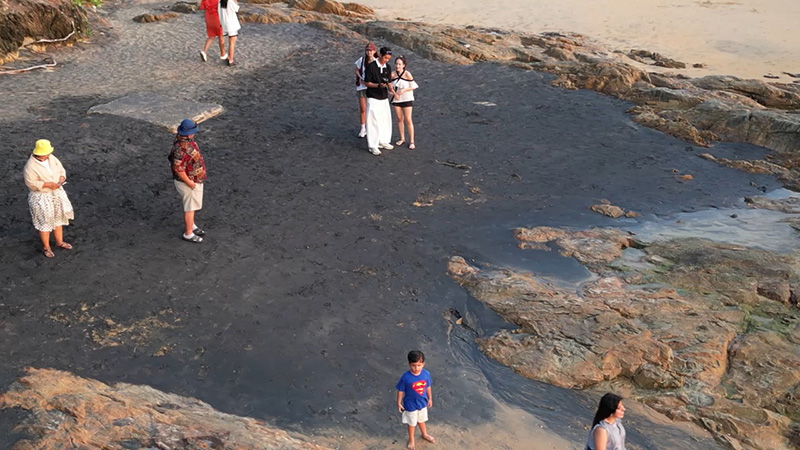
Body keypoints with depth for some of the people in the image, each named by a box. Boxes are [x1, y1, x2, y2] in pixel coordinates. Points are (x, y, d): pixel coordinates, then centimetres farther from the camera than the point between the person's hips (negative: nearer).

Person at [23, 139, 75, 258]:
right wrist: (48, 184, -28)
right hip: (42, 197, -7)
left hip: (57, 193, 7)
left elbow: (61, 170, 5)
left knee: (58, 218, 17)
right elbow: (31, 183, -23)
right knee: (45, 222, 3)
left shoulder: (51, 158, -3)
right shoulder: (31, 166, -22)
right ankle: (46, 248, 18)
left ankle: (60, 242, 35)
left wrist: (61, 181, -15)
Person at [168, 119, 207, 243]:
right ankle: (188, 234, 24)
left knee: (191, 205, 25)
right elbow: (178, 169, -34)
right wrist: (190, 183, -22)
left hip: (194, 179, 9)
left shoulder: (182, 139, -4)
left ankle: (191, 225, 44)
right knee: (190, 208, 8)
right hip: (188, 182, -9)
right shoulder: (182, 149, -35)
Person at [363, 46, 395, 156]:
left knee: (386, 120, 13)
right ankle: (372, 146, 1)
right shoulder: (371, 66, -13)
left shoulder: (387, 67, 5)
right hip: (373, 98, -6)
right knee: (373, 121, -5)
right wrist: (378, 85, -26)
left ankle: (383, 141, 29)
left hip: (384, 98, 6)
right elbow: (367, 82, -11)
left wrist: (391, 89, -8)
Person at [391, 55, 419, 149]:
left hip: (407, 99, -4)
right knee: (399, 119, 11)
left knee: (408, 120, -3)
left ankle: (411, 141, 6)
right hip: (396, 99, 4)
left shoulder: (407, 74, -14)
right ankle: (402, 139, 25)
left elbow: (413, 86, -10)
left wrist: (404, 90, -23)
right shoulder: (393, 74, -4)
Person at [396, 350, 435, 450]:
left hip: (422, 403, 3)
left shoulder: (426, 374, -18)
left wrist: (430, 399, 9)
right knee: (412, 423, 20)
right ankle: (411, 439, 46)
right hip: (411, 405, -3)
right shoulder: (406, 377, -30)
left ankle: (425, 434, 55)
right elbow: (400, 391, -16)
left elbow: (428, 387, -1)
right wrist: (399, 403, -8)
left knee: (421, 420, 29)